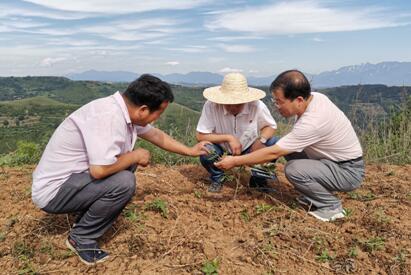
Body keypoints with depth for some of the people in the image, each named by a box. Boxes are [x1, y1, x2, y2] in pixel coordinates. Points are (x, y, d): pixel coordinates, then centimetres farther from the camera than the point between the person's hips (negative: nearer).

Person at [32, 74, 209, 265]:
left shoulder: (126, 110, -1)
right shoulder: (108, 116, -30)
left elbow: (157, 136, 13)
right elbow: (99, 170, -34)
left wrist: (190, 151, 20)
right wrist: (136, 156, -16)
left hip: (72, 176, 9)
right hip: (53, 190, -9)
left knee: (129, 163, 8)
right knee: (124, 182, -24)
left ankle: (86, 219, 14)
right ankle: (81, 238, -1)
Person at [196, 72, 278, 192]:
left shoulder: (257, 106, -23)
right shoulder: (211, 106, -27)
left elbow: (270, 126, -6)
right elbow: (200, 136, -22)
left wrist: (261, 139, -27)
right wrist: (228, 137, -31)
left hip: (249, 150, 2)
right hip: (222, 150, -1)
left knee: (274, 143, -22)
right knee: (206, 151, -32)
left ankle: (259, 180, 6)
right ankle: (217, 179, 5)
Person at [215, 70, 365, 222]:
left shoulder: (312, 123, -32)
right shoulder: (314, 96, -7)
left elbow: (273, 153, -27)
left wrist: (235, 161, -20)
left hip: (349, 171, -9)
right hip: (334, 159, 9)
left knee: (293, 169, -26)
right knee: (288, 149, 5)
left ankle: (332, 205, -3)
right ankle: (313, 195, 15)